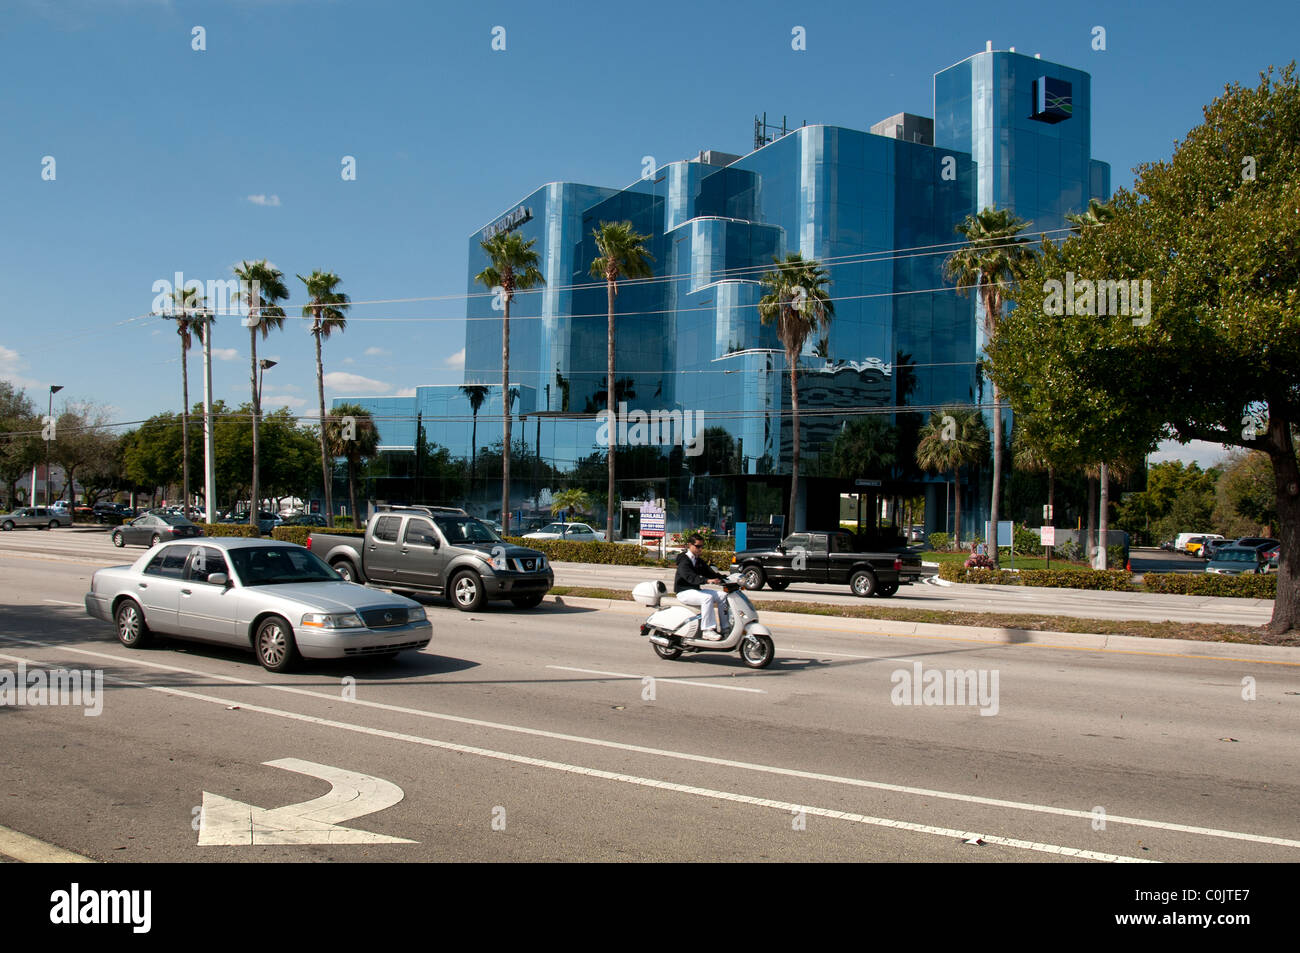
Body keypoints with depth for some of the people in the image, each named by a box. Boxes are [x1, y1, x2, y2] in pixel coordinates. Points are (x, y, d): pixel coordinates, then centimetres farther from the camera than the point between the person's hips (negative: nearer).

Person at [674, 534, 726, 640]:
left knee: (722, 596, -3)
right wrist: (707, 580, -45)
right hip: (684, 592, -9)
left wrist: (722, 577, -10)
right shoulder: (684, 561, -13)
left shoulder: (699, 561, 15)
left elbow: (709, 572, 10)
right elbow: (690, 577, -30)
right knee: (707, 597, -33)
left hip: (696, 590, 9)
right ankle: (707, 630, -33)